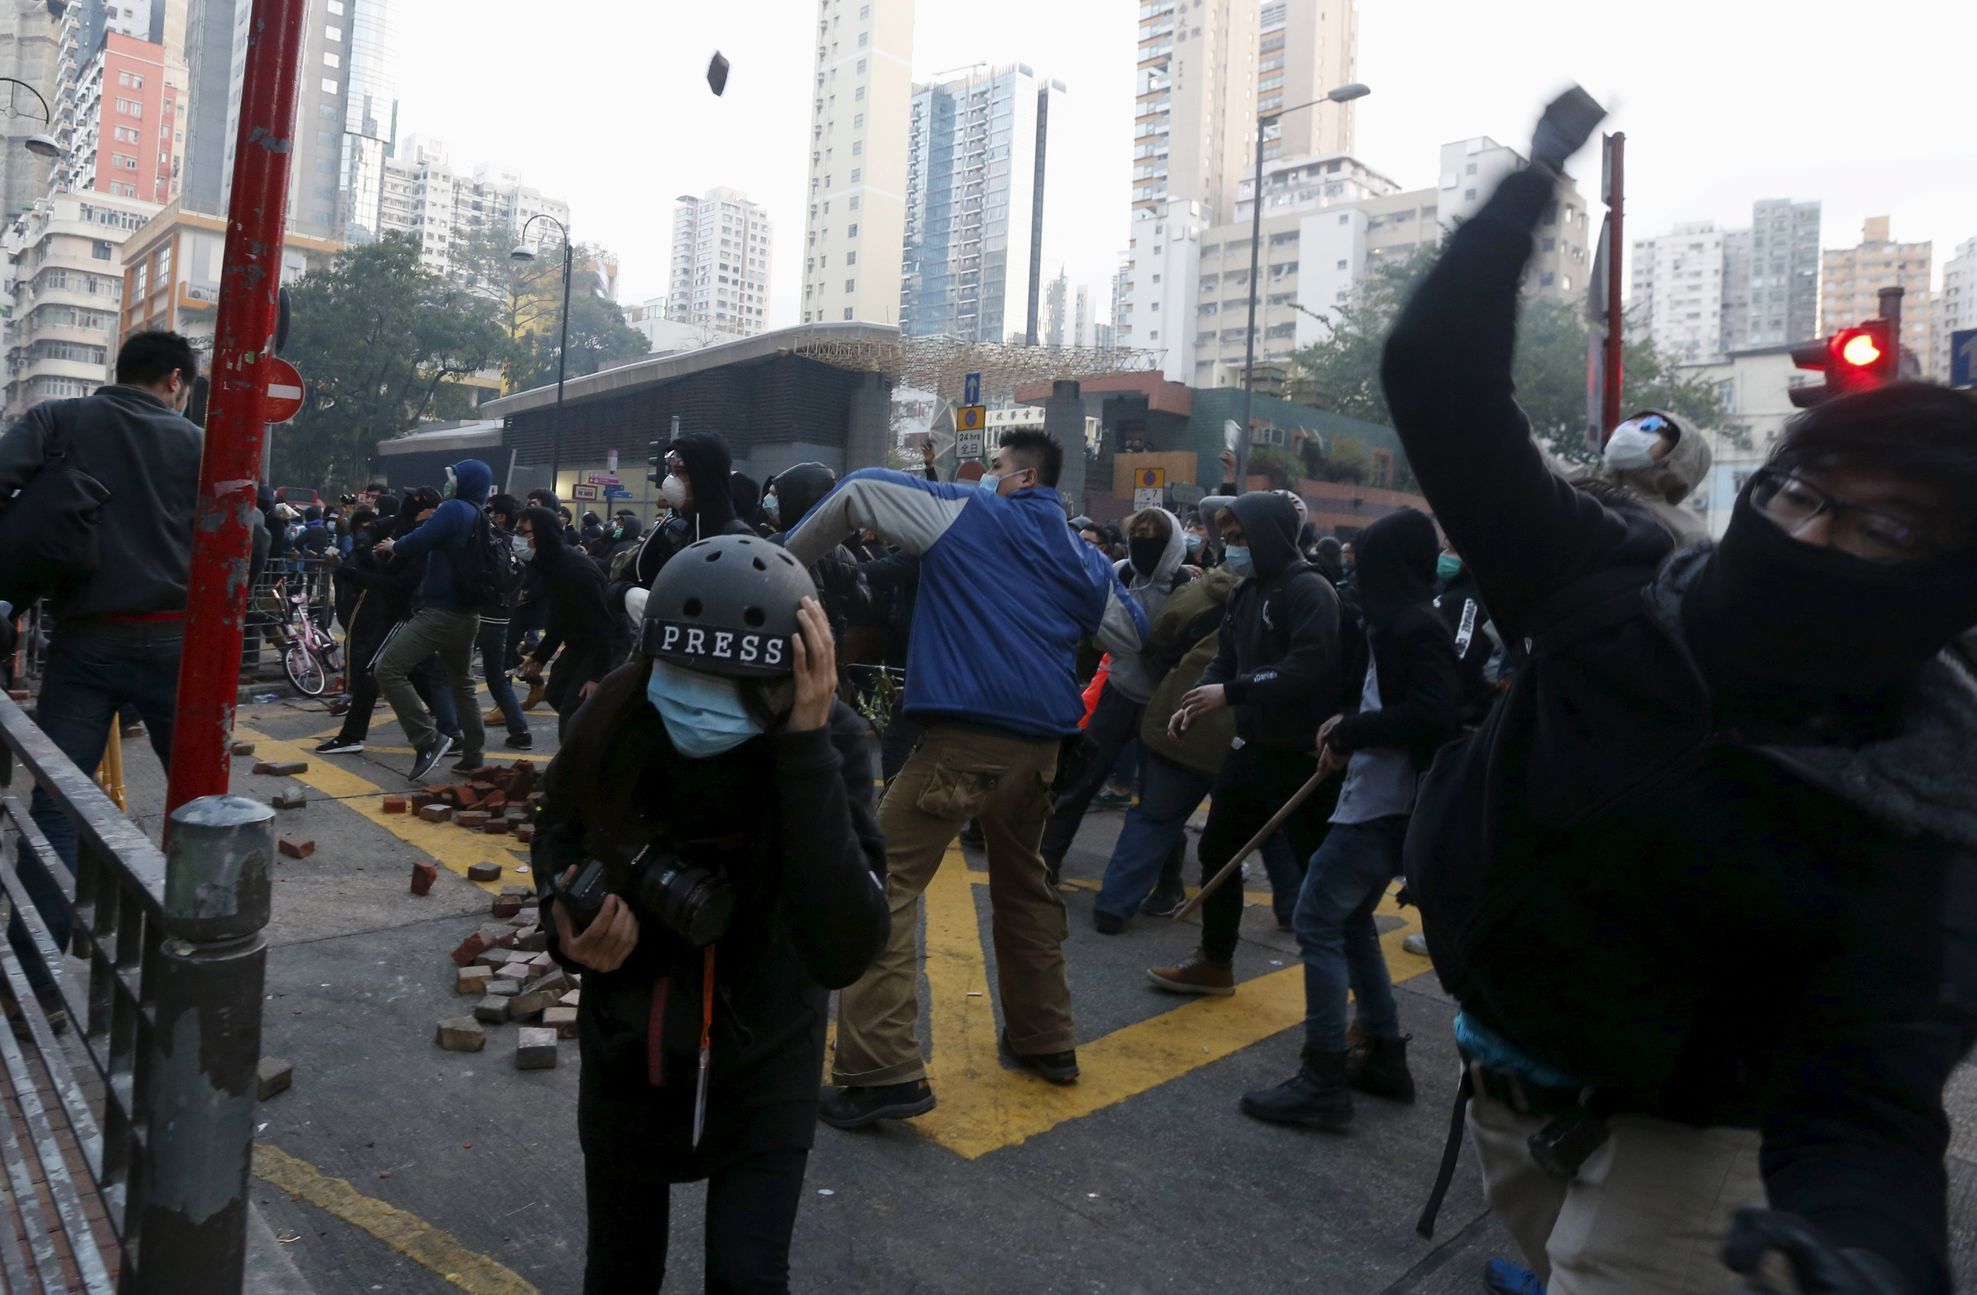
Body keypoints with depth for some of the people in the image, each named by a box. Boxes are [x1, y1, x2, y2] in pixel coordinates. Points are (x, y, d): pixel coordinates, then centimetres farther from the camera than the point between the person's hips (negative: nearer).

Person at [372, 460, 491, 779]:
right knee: (462, 683, 19)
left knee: (389, 670, -11)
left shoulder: (453, 510, -11)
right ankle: (475, 753, 23)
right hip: (468, 615, 9)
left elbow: (418, 542, -16)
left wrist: (394, 546, 2)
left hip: (440, 612, -9)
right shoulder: (481, 522, 15)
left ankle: (429, 740, -16)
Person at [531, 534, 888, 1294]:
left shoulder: (827, 740, -28)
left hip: (762, 1060, -2)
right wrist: (566, 925, -21)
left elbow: (844, 953, -39)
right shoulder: (620, 714, -23)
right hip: (626, 1048, 2)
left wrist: (806, 747, -43)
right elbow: (558, 829, 0)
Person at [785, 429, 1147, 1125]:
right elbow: (1131, 635, 30)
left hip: (964, 736, -7)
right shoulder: (1084, 560, 19)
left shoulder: (968, 512, 4)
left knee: (884, 882, -5)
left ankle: (883, 1071, -12)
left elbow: (858, 490, -2)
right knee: (1023, 884, 24)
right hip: (1040, 743, 7)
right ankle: (1045, 1040, 34)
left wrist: (786, 561, 7)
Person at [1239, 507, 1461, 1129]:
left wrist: (1348, 731, -16)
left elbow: (1432, 716, -25)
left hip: (1382, 805, -11)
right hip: (1379, 799, 11)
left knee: (1317, 921, -8)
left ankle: (1324, 1079, -3)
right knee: (1350, 922, 18)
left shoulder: (1417, 627, -16)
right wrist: (1351, 728, 3)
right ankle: (1384, 1056, 27)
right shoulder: (1407, 623, 14)